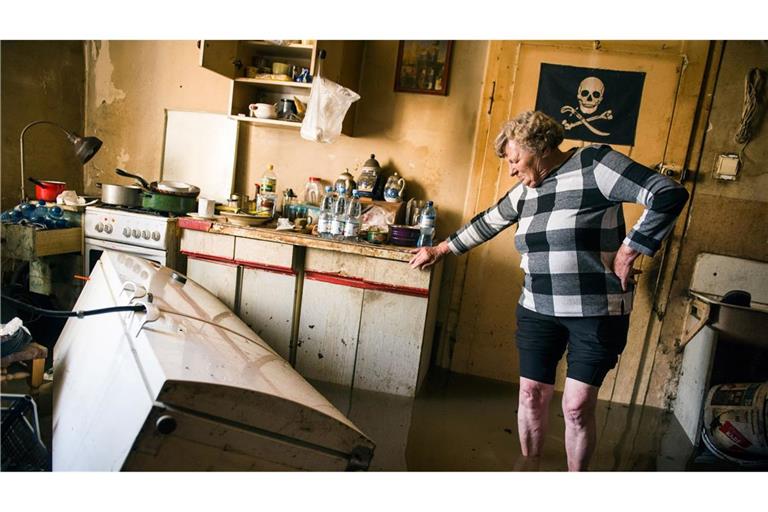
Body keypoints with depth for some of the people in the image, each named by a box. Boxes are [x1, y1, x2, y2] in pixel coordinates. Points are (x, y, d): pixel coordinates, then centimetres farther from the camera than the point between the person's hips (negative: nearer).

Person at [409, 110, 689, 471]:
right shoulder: (524, 191, 8)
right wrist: (438, 250, 27)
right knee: (532, 395, 11)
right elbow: (485, 224, 21)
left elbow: (668, 196, -18)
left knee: (577, 406, 2)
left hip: (597, 312, -5)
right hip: (538, 310, 6)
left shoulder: (595, 164, -12)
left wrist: (626, 254, -16)